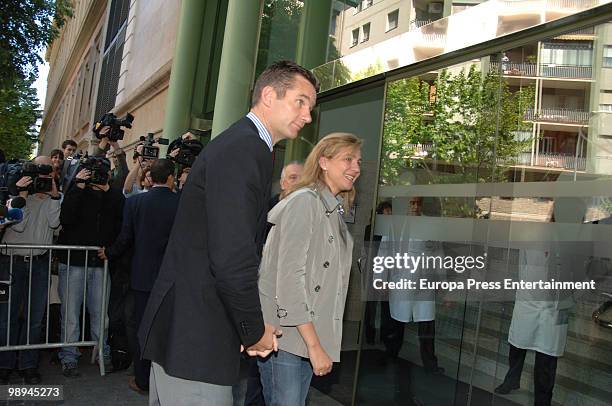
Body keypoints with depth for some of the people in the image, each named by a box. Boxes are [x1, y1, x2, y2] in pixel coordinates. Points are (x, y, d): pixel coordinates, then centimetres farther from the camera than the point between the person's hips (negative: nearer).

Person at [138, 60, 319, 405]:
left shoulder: (238, 142, 14)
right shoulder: (247, 148, -18)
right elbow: (233, 258, -26)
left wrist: (251, 327, 12)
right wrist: (255, 331, -10)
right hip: (195, 341, -10)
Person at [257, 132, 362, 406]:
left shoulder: (334, 210, 16)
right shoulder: (304, 201, -12)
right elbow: (290, 278, -18)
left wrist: (317, 342, 10)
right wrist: (314, 345, -18)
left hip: (309, 338, 8)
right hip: (285, 337, -8)